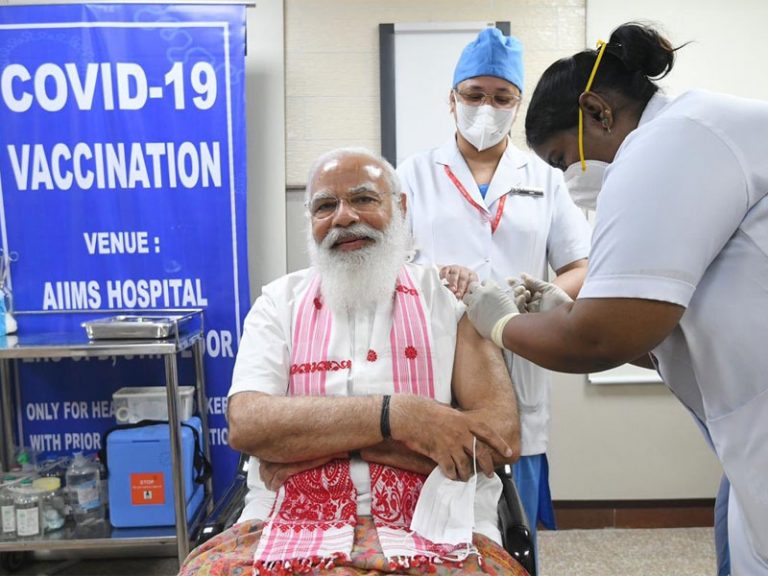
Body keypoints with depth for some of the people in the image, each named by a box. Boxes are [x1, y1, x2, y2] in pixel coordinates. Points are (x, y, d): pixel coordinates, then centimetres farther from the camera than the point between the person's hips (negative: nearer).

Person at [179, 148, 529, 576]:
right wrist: (394, 414, -18)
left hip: (432, 533, 0)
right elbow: (248, 424, -7)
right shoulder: (281, 302, 8)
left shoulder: (449, 295, 4)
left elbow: (502, 435, -8)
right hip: (293, 529, 1)